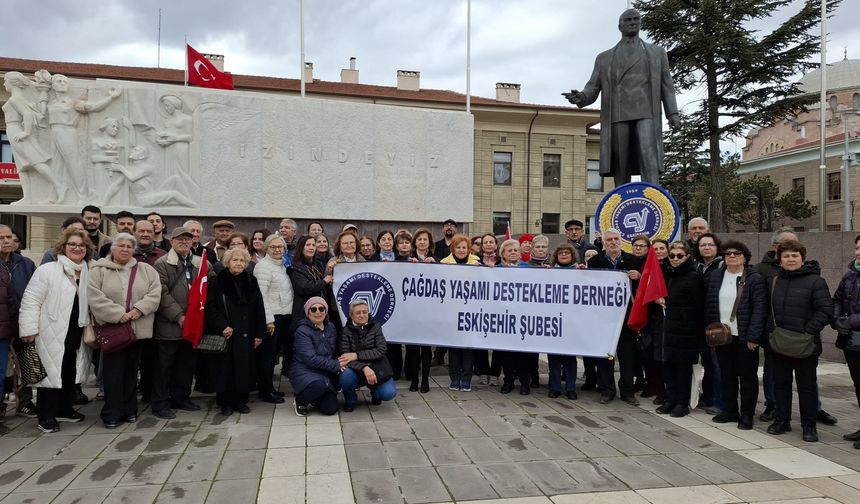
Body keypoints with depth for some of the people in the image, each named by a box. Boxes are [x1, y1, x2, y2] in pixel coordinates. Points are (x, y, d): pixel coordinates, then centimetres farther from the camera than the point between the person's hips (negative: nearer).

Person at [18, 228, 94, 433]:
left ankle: (65, 409, 29)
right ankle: (46, 416, 13)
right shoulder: (47, 270, -8)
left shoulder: (88, 273, 8)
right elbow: (31, 301, -11)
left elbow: (91, 304, 13)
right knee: (50, 373, 2)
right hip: (51, 334, -5)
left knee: (70, 374, 14)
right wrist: (29, 329, -16)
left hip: (76, 335, 5)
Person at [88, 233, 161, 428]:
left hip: (137, 329, 3)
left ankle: (129, 410, 21)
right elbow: (95, 297, -10)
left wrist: (138, 309, -15)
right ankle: (112, 413, 8)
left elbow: (155, 293, -1)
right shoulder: (99, 270, 0)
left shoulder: (145, 270, 8)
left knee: (131, 370, 11)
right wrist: (118, 314, -17)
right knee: (113, 371, -1)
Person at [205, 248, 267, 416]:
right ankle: (226, 402, 13)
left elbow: (259, 309, 7)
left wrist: (260, 334, 1)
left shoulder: (251, 282, 9)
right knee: (225, 368, 1)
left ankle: (241, 400, 17)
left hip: (246, 336, 3)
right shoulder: (217, 282, -1)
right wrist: (222, 326, -17)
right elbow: (210, 308, -6)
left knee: (245, 367, 4)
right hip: (225, 336, -3)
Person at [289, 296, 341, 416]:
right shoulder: (302, 331, -13)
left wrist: (338, 363, -9)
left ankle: (315, 397, 26)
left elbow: (335, 352, 14)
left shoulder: (330, 328, 7)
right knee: (319, 385, -37)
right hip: (304, 370, -5)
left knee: (331, 409, -8)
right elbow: (311, 359, -21)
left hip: (326, 372, 6)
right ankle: (300, 401, -4)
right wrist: (336, 365, -21)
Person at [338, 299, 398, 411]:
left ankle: (374, 391, 17)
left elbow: (381, 350, -12)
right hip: (356, 371, -1)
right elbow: (344, 356, -15)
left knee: (389, 393, -23)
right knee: (345, 376, -35)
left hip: (376, 368, 1)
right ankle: (350, 400, 1)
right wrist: (364, 368, -32)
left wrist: (356, 355, -24)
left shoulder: (375, 327, 1)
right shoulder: (346, 331, -4)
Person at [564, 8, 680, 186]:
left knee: (649, 162, -19)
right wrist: (581, 97, -14)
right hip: (618, 116, 1)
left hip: (646, 114, -1)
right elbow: (593, 88, 10)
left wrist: (673, 113, 1)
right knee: (621, 170, -3)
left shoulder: (657, 52, 21)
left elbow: (666, 85, 15)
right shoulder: (604, 57, 20)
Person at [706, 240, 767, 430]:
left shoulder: (755, 279, -8)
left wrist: (753, 336, -18)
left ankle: (747, 415, 16)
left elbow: (759, 309, -13)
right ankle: (730, 410, 25)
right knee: (727, 375, 13)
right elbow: (710, 305, 10)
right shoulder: (715, 276, 7)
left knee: (747, 376, 5)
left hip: (744, 337, -5)